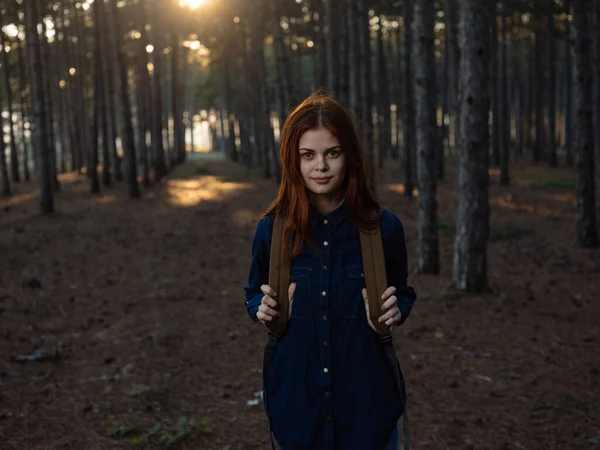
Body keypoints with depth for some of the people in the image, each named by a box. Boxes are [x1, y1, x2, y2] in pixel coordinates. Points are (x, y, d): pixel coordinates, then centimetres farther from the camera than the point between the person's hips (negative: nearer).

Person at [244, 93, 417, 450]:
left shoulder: (383, 227, -8)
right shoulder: (272, 230, -6)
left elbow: (404, 294, 7)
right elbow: (254, 295, 10)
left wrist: (396, 310, -14)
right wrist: (262, 308, -11)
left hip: (365, 394, -1)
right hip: (296, 394, 1)